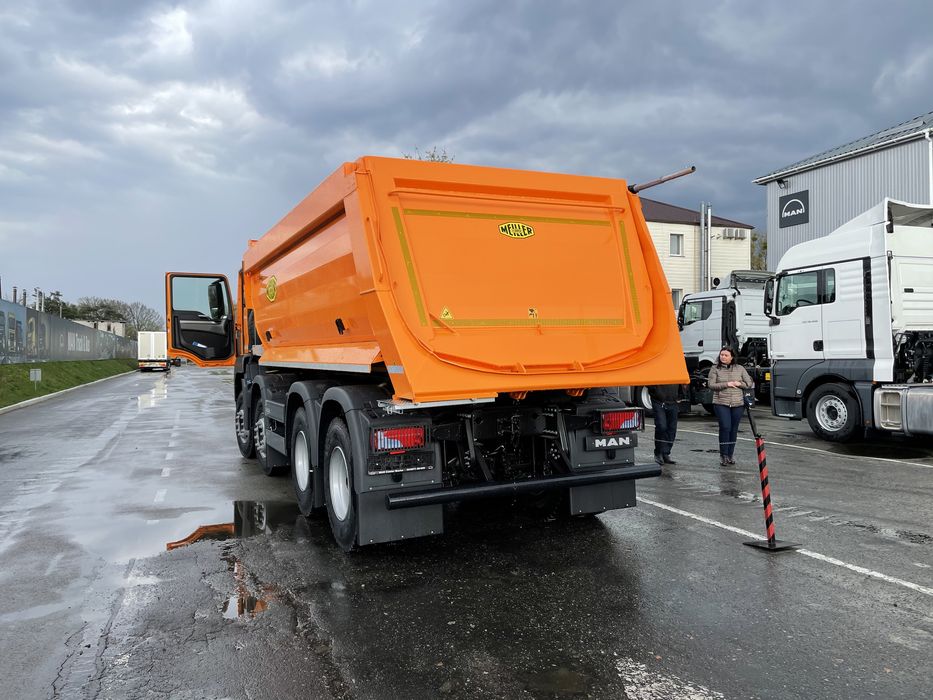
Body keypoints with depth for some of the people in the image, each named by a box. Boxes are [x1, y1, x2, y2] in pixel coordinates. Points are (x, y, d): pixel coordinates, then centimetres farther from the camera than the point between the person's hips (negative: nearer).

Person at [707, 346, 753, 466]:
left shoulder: (740, 369, 10)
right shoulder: (715, 369, 4)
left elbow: (750, 384, 10)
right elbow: (711, 385, -5)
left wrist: (739, 384, -7)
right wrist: (726, 384, -13)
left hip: (738, 404, 3)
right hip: (721, 404, -3)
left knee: (734, 430, 6)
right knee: (725, 427, -13)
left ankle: (730, 455, 18)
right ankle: (723, 455, -1)